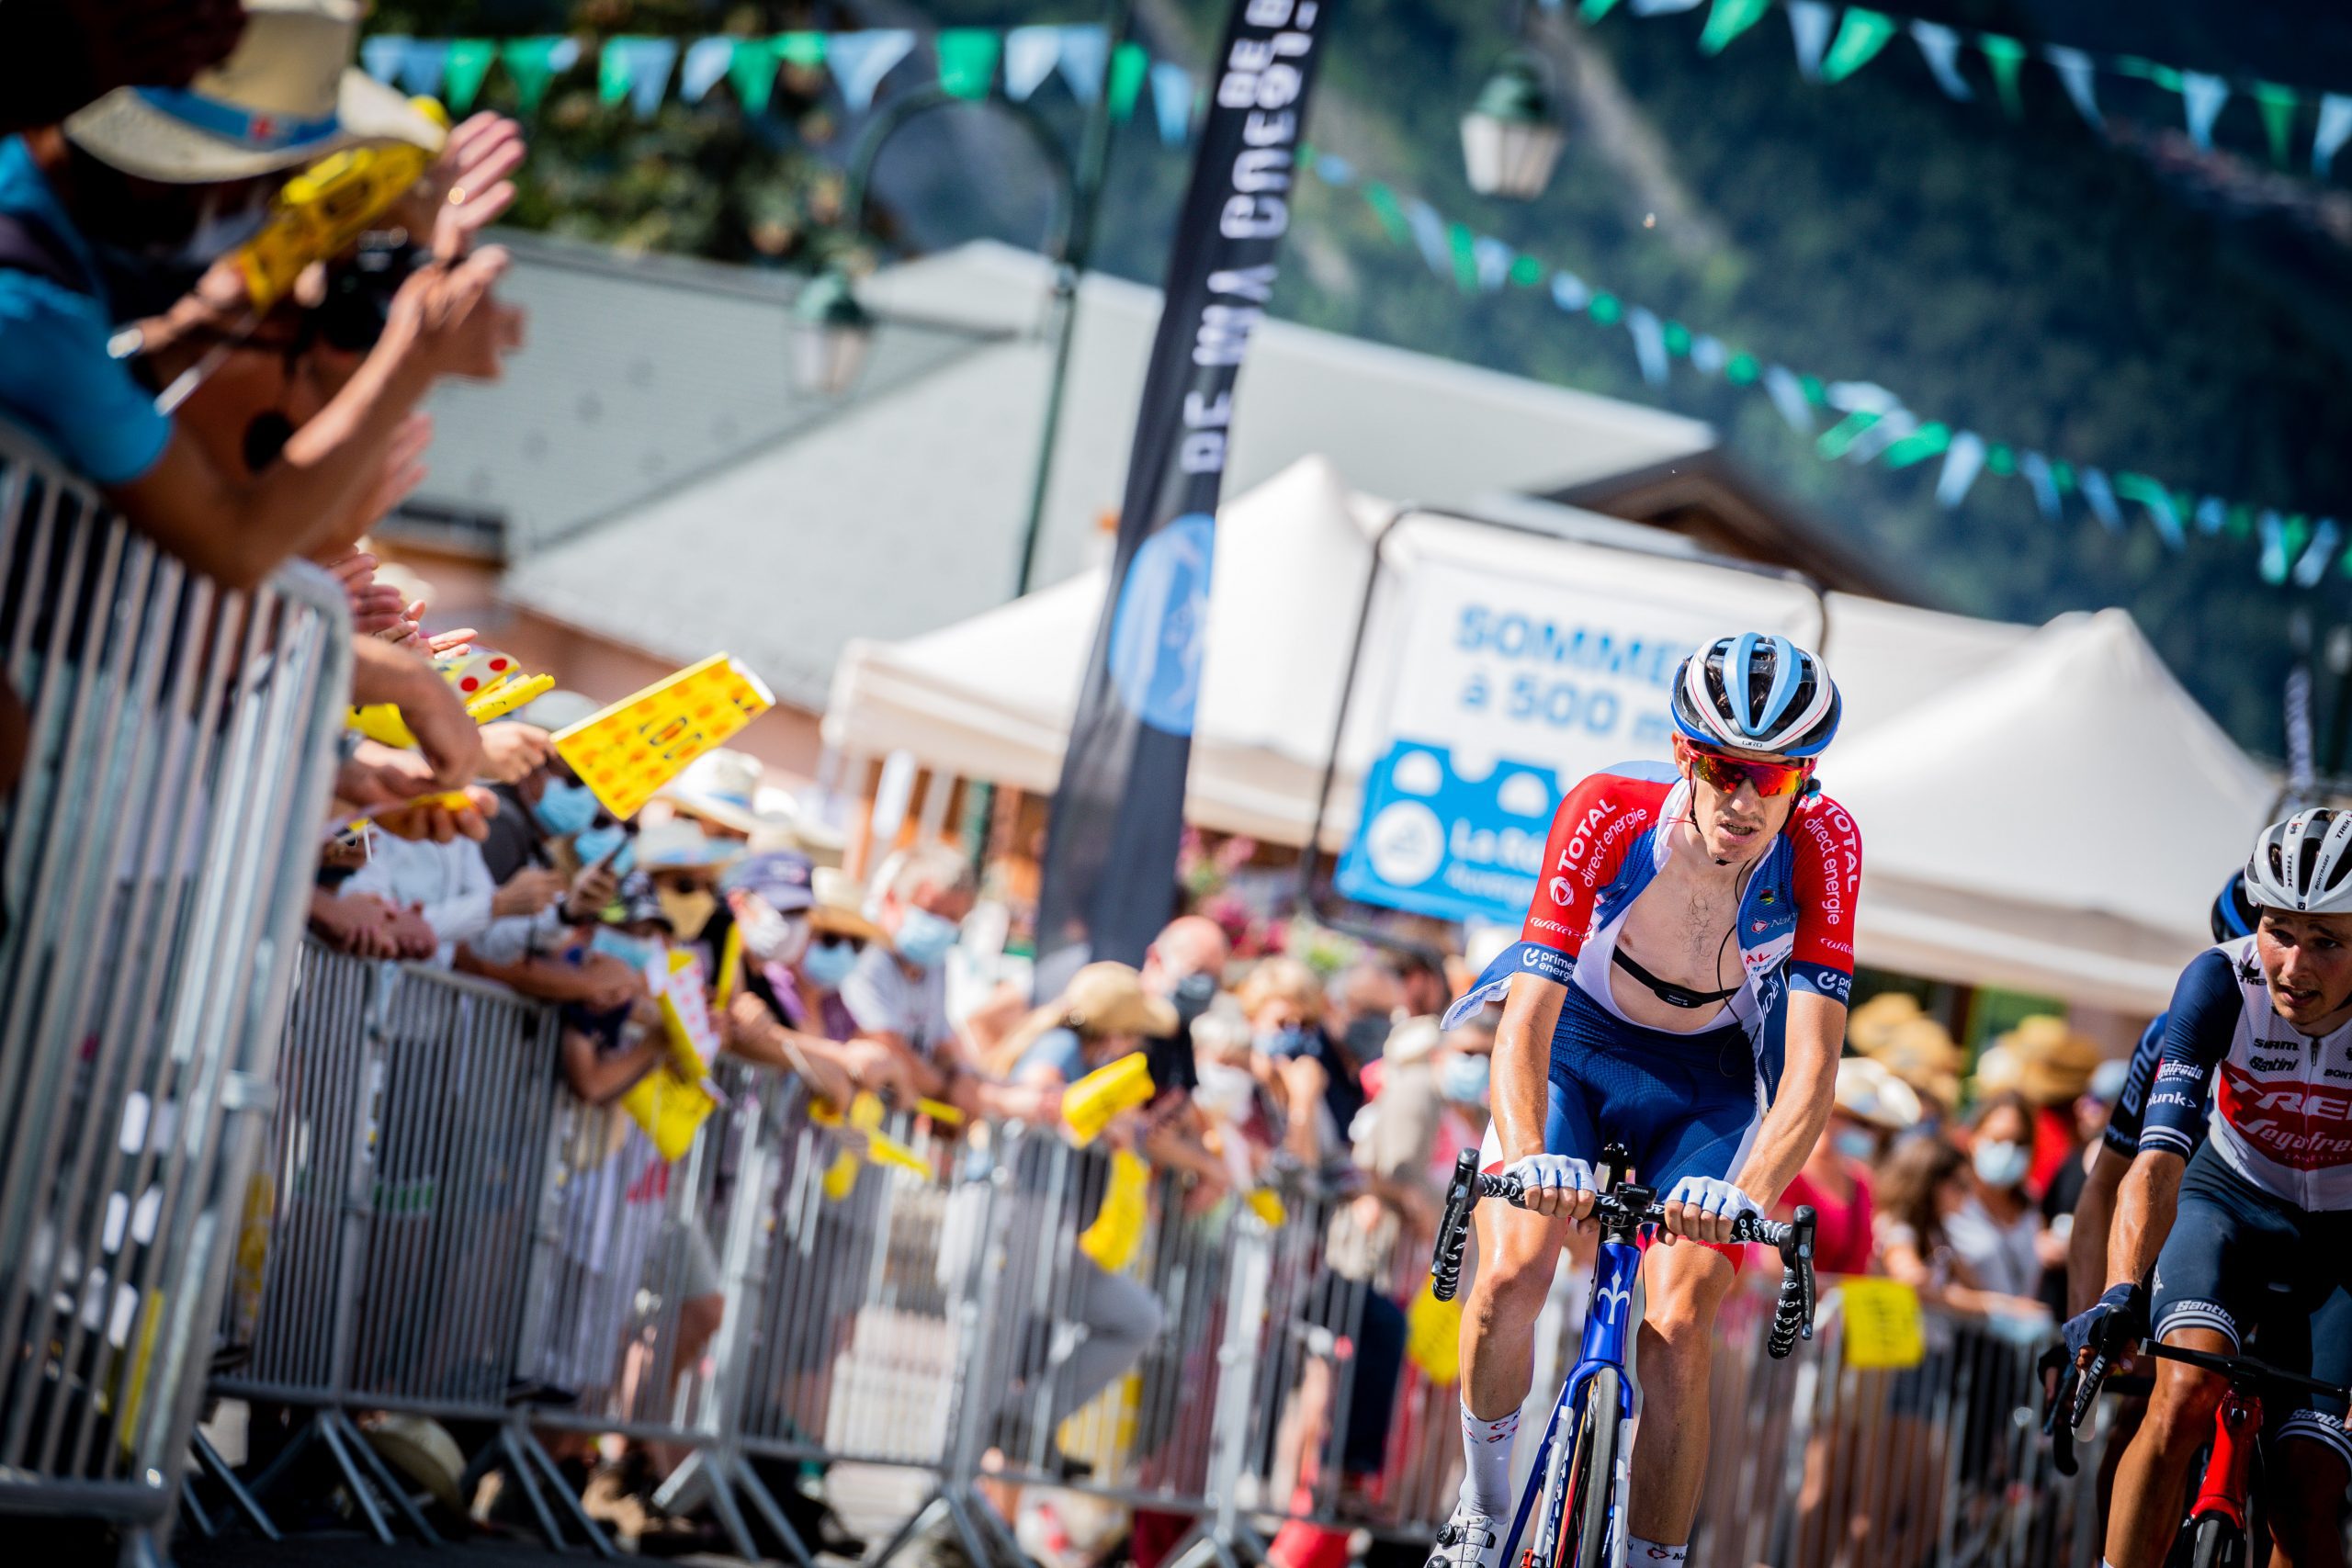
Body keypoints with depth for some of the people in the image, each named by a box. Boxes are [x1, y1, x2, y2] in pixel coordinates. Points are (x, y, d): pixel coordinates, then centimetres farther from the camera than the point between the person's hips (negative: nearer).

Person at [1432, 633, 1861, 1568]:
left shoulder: (1823, 847, -28)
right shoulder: (1607, 813, -30)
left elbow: (1811, 1070, -33)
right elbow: (1527, 1017, -35)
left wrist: (1748, 1192, -51)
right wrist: (1528, 1156, -54)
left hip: (1708, 1082, 1)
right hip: (1576, 1042, 0)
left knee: (1677, 1334, -15)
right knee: (1511, 1276, -20)